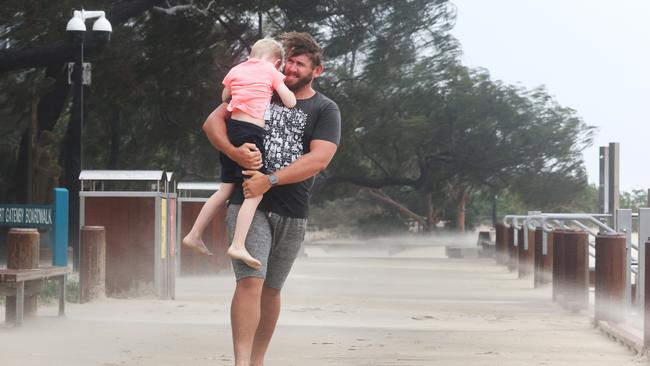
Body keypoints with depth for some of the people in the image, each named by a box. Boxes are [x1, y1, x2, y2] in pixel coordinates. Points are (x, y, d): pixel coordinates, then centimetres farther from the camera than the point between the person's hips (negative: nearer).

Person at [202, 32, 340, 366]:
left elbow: (319, 159, -10)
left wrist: (270, 180, -18)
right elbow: (213, 122, 5)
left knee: (271, 289, 11)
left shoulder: (325, 110, 4)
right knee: (251, 281, -17)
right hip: (248, 203, -1)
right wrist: (234, 152, -16)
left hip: (292, 213, 1)